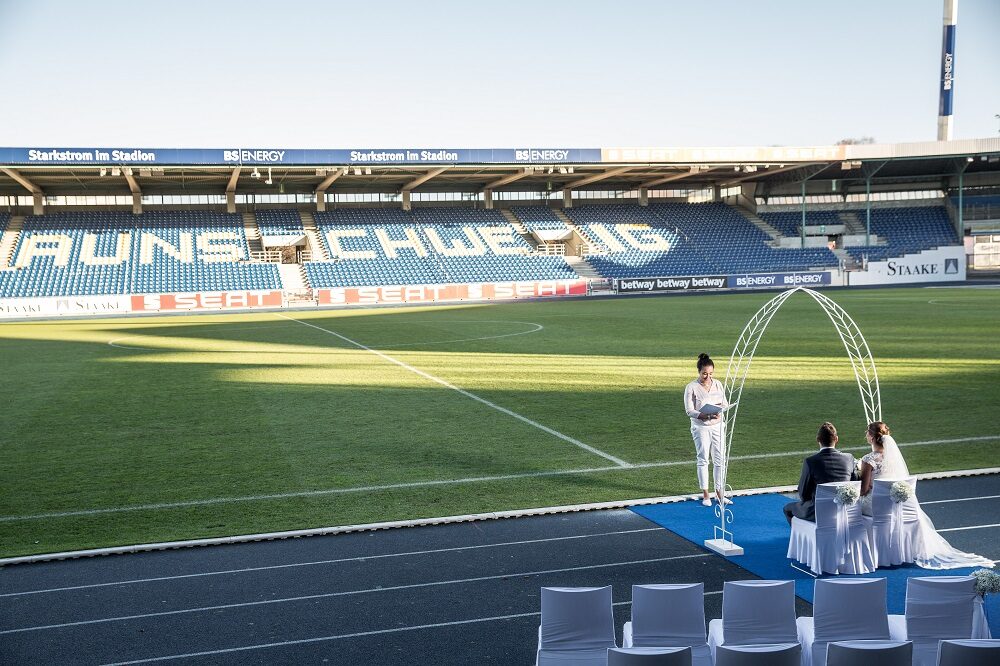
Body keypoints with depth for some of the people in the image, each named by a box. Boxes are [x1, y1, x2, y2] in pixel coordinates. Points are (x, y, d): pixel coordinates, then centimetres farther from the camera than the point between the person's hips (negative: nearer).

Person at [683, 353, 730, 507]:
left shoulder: (718, 384, 4)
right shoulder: (691, 387, -9)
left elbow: (725, 404, 9)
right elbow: (689, 410, -12)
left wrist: (720, 409, -15)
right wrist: (706, 416, -25)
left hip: (718, 426, 4)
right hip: (701, 427, -4)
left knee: (719, 459, 4)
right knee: (703, 460, 2)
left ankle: (719, 493, 14)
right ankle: (705, 495, 11)